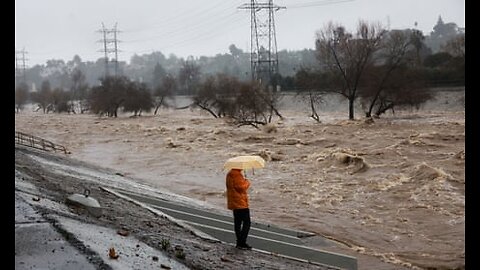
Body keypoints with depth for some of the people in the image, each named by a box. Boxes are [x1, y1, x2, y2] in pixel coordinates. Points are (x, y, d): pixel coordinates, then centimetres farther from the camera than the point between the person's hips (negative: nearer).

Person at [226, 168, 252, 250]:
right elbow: (241, 187, -23)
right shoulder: (236, 174, -19)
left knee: (237, 222, 14)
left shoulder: (230, 174, 14)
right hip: (241, 203, -10)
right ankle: (242, 242, -9)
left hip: (234, 203, 10)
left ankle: (239, 242, 19)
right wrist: (247, 182, -5)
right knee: (247, 222, -6)